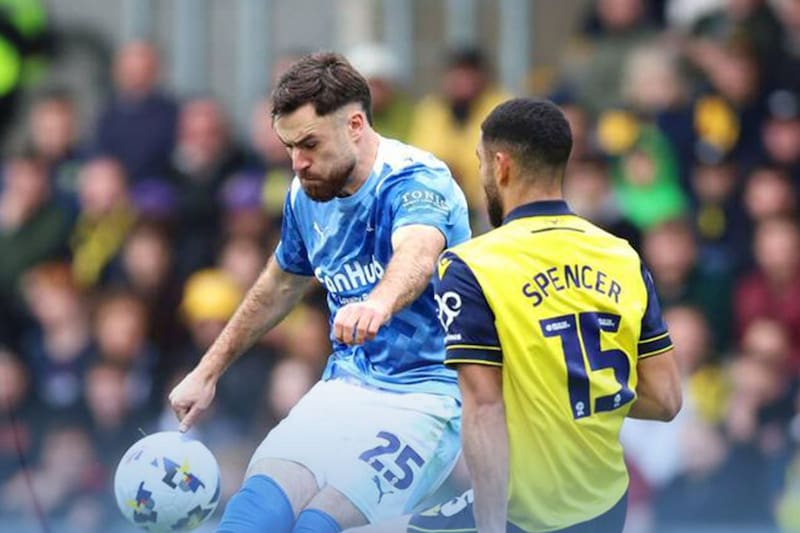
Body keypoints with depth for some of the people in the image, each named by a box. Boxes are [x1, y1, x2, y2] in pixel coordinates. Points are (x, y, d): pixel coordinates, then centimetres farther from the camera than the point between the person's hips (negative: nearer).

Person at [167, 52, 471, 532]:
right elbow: (282, 284, 27)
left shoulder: (417, 182, -16)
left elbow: (417, 254, -40)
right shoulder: (307, 195, 7)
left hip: (427, 395, -6)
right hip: (345, 385, 6)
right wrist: (208, 372, 30)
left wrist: (380, 302, -63)